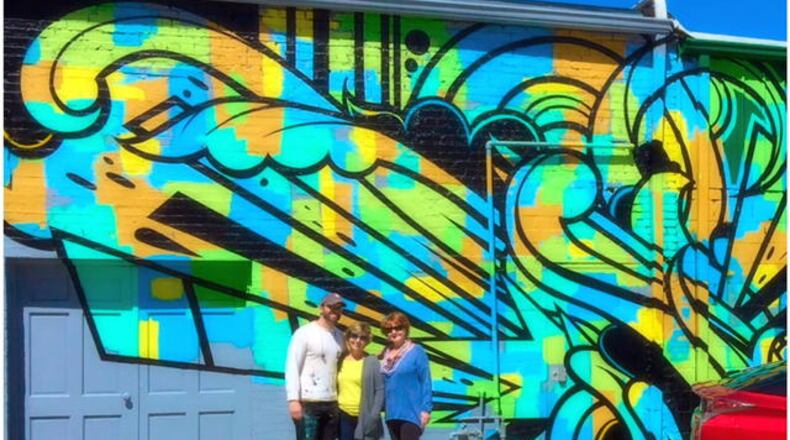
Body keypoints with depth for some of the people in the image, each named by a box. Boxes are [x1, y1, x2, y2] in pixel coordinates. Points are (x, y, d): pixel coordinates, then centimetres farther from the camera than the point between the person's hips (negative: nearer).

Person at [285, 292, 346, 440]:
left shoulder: (339, 336, 14)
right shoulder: (305, 333, -4)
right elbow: (292, 367, -9)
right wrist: (293, 399, -17)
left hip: (331, 403, 6)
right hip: (308, 403, -6)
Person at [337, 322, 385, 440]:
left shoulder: (372, 362, -3)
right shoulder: (341, 361, 10)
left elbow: (380, 390, -6)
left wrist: (373, 416, -13)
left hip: (364, 418, -4)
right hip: (344, 417, 4)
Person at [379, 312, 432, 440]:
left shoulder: (416, 352, -7)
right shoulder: (386, 354, 11)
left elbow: (426, 382, -10)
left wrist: (426, 409, -15)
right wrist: (381, 408, 12)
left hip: (411, 413, -7)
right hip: (392, 413, 7)